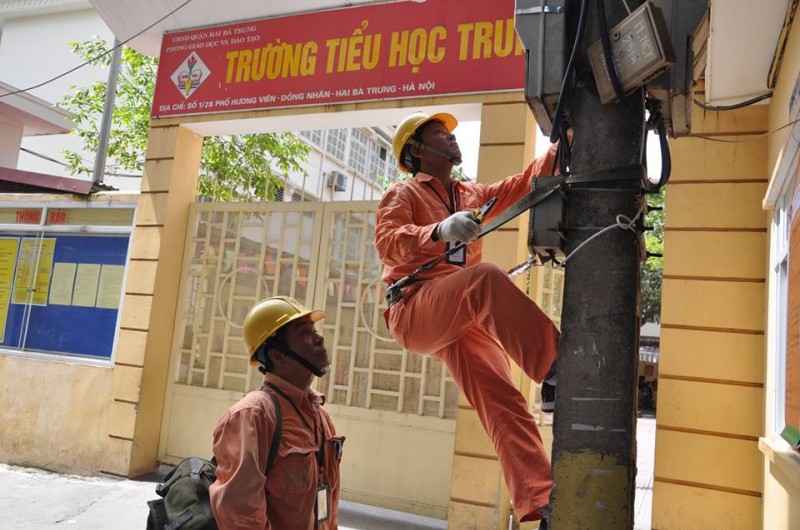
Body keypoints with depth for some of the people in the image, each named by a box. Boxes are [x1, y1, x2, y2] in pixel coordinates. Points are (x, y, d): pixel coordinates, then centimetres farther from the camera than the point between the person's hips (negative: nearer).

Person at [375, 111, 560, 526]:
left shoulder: (471, 195, 27)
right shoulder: (404, 193, 7)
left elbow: (523, 184, 23)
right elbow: (387, 241, -12)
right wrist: (439, 232, -31)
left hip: (464, 318, 6)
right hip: (414, 311, -6)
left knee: (501, 399, -11)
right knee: (486, 278, -34)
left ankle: (537, 503, -13)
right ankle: (556, 367, -41)